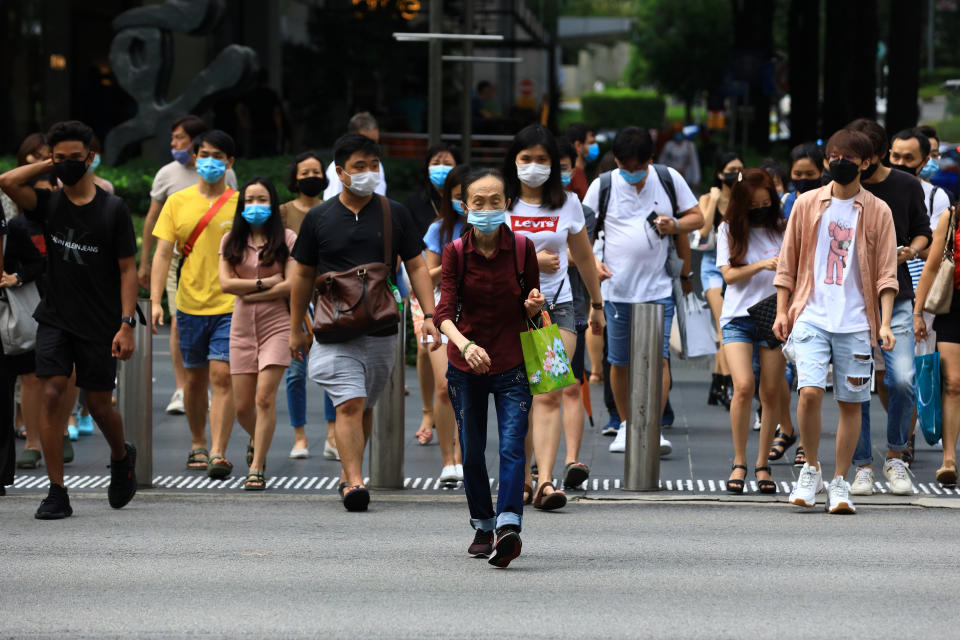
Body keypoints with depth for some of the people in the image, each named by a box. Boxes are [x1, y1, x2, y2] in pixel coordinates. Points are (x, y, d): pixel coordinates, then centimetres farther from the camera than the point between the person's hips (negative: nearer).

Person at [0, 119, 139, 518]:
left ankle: (122, 459, 39)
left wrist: (126, 325, -11)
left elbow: (127, 270, -4)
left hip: (99, 326, -2)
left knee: (99, 405, 6)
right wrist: (49, 166, -5)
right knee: (51, 395, -12)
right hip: (55, 320, 2)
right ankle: (57, 493, -8)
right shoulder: (49, 205, 3)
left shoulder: (112, 209, -5)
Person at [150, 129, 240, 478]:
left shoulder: (241, 204, 0)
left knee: (222, 376, -12)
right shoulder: (177, 202, 4)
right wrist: (155, 301, -7)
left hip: (230, 305, -2)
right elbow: (163, 253, 2)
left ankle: (218, 452, -14)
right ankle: (197, 445, 30)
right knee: (195, 377, 13)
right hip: (190, 303, 2)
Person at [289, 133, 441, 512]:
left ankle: (349, 472, 26)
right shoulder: (319, 218, 3)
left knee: (365, 406, 11)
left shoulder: (395, 214, 7)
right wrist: (296, 328, 12)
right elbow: (304, 275, 10)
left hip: (382, 331, 2)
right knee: (349, 404, -14)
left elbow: (416, 267, 8)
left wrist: (428, 314, -3)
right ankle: (354, 482, -20)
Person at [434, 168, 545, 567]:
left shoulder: (522, 249, -4)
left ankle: (508, 527, -27)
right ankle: (483, 527, 27)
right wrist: (465, 344, -35)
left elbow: (529, 310, 6)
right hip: (466, 367, 1)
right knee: (472, 452, 10)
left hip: (512, 367, -1)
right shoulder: (456, 252, -5)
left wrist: (534, 305, -20)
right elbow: (445, 310, -15)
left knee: (512, 447, -16)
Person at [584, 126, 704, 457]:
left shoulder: (669, 179, 2)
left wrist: (674, 225, -11)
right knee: (620, 361, 8)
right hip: (617, 289, 1)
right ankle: (625, 424, 24)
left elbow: (697, 217, 10)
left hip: (658, 287, -1)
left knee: (658, 356, -11)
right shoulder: (603, 185, 0)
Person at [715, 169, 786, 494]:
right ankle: (739, 463, -4)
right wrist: (760, 266, -19)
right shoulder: (729, 230, 5)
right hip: (738, 317, -1)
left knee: (771, 393, 0)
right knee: (743, 387, -16)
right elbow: (729, 275, -3)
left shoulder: (782, 229, 6)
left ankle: (763, 464, 12)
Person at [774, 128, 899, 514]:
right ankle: (811, 469, 3)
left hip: (856, 322, 0)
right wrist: (782, 311, 5)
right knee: (810, 391, -16)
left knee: (851, 402, 1)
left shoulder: (878, 211, 5)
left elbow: (886, 273, 4)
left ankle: (839, 483, 11)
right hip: (811, 316, 0)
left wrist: (885, 323, -5)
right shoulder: (807, 205, 7)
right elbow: (787, 262, 12)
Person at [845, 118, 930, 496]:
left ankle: (895, 457, 7)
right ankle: (863, 467, 8)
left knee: (902, 379, -13)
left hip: (895, 298, 0)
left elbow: (922, 232, 13)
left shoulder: (906, 186, 2)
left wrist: (910, 251, -7)